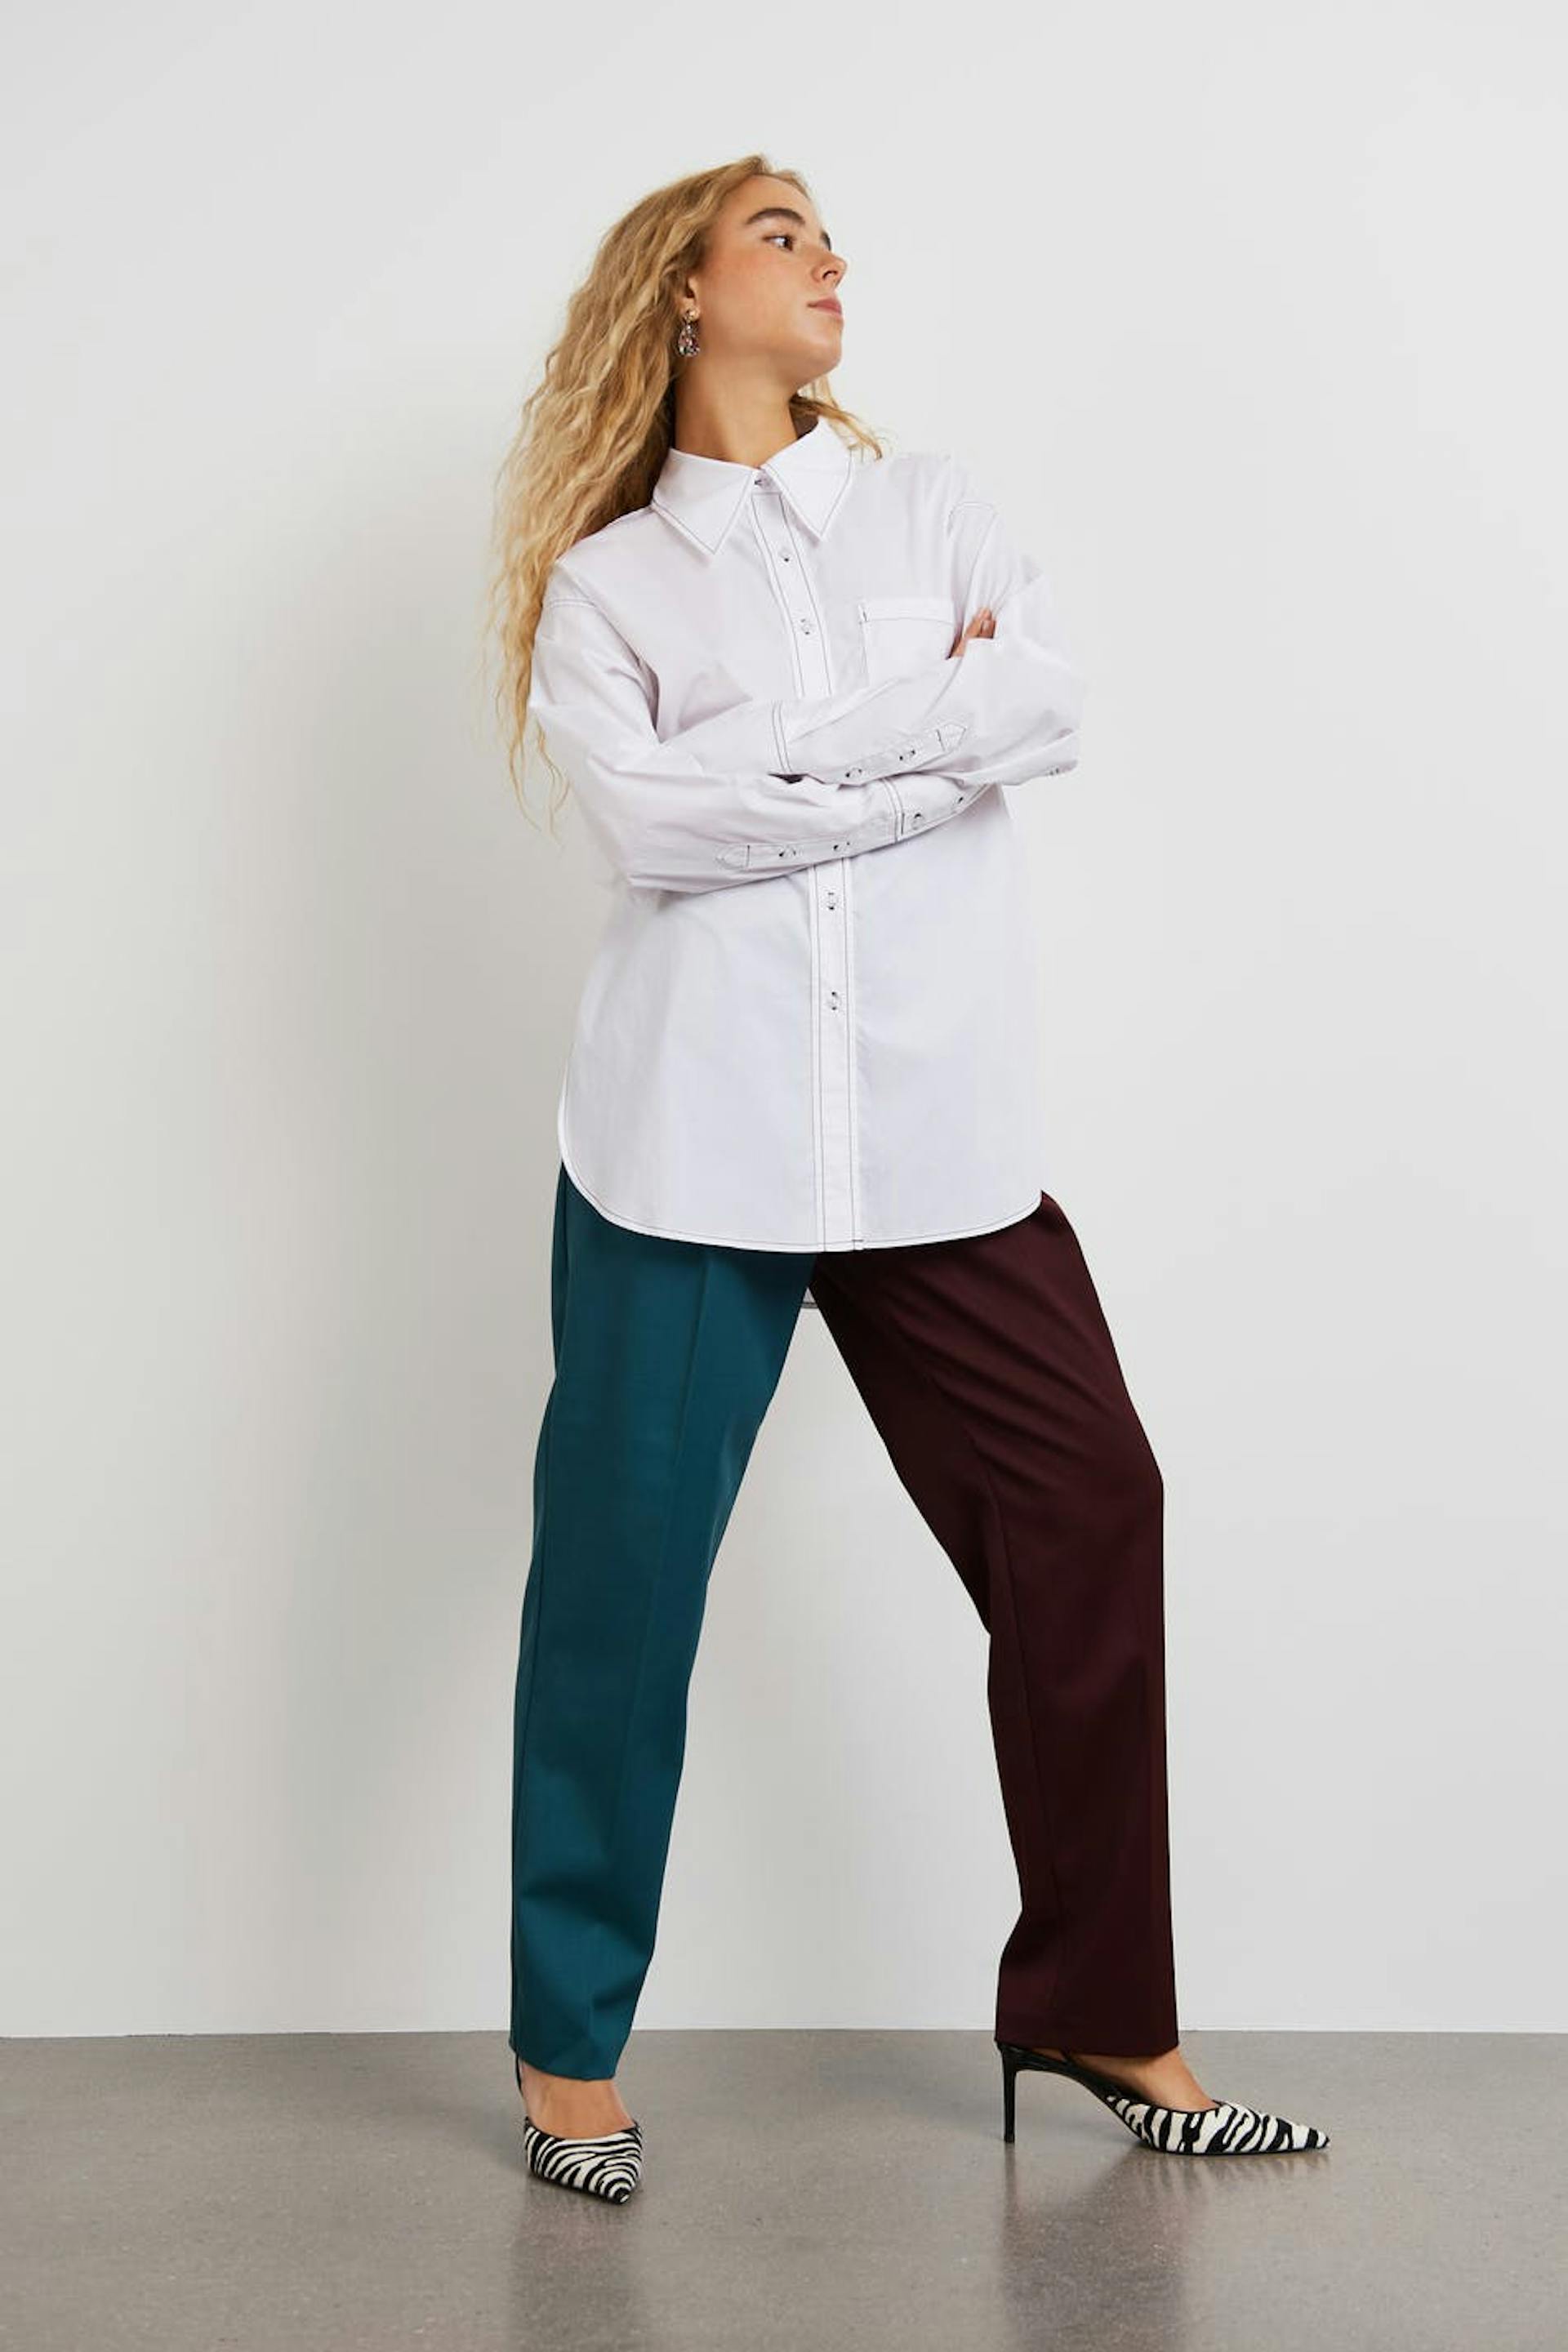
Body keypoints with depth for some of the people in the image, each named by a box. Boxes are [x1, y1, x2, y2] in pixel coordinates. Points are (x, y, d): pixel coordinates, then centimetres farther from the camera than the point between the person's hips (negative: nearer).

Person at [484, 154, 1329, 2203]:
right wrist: (929, 742, -6)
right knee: (623, 1568, 0)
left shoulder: (934, 507, 16)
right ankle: (573, 2041, 17)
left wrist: (769, 745, -9)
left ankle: (1096, 2010, 14)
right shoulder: (605, 575, 8)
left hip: (937, 1122, 3)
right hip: (697, 1128, -2)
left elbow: (1053, 707, -3)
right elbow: (647, 821, -9)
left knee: (1087, 1510, 0)